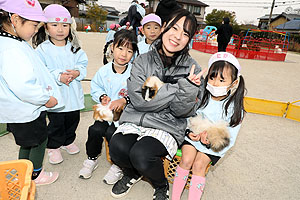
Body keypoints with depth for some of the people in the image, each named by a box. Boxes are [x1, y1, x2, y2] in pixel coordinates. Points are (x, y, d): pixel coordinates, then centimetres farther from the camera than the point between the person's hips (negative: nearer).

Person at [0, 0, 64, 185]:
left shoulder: (18, 43, 7)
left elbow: (33, 72, 19)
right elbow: (22, 86, -33)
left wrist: (43, 89, 10)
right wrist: (45, 98, -21)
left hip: (25, 108, 10)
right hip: (25, 112, -10)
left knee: (27, 143, 23)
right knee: (39, 141, 11)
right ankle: (36, 175, 33)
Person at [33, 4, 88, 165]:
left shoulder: (74, 48, 5)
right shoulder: (43, 49, -6)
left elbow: (83, 64, 1)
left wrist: (77, 72, -19)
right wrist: (58, 77, -25)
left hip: (73, 94, 4)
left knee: (73, 120, 17)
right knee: (56, 123, 8)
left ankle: (68, 141, 41)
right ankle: (53, 147, 31)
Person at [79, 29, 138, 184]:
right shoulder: (104, 71, 2)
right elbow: (95, 87, 13)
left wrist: (124, 100, -26)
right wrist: (102, 97, -5)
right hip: (106, 111, 4)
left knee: (111, 132, -24)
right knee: (95, 129, -15)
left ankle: (118, 165, 4)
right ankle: (92, 159, 17)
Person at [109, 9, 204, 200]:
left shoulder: (192, 68, -2)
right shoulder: (143, 61, 0)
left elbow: (183, 112, -5)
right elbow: (140, 100, -12)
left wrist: (189, 88, -26)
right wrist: (178, 87, -16)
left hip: (168, 126, -1)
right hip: (136, 119, 2)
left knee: (141, 155, -27)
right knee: (117, 147, -24)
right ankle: (132, 174, 14)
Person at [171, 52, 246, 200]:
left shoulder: (235, 109, -12)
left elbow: (229, 139, -8)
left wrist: (212, 142, -25)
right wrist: (189, 132, -15)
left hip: (214, 145, -1)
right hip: (192, 136, 1)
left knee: (199, 164, -19)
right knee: (186, 160, -17)